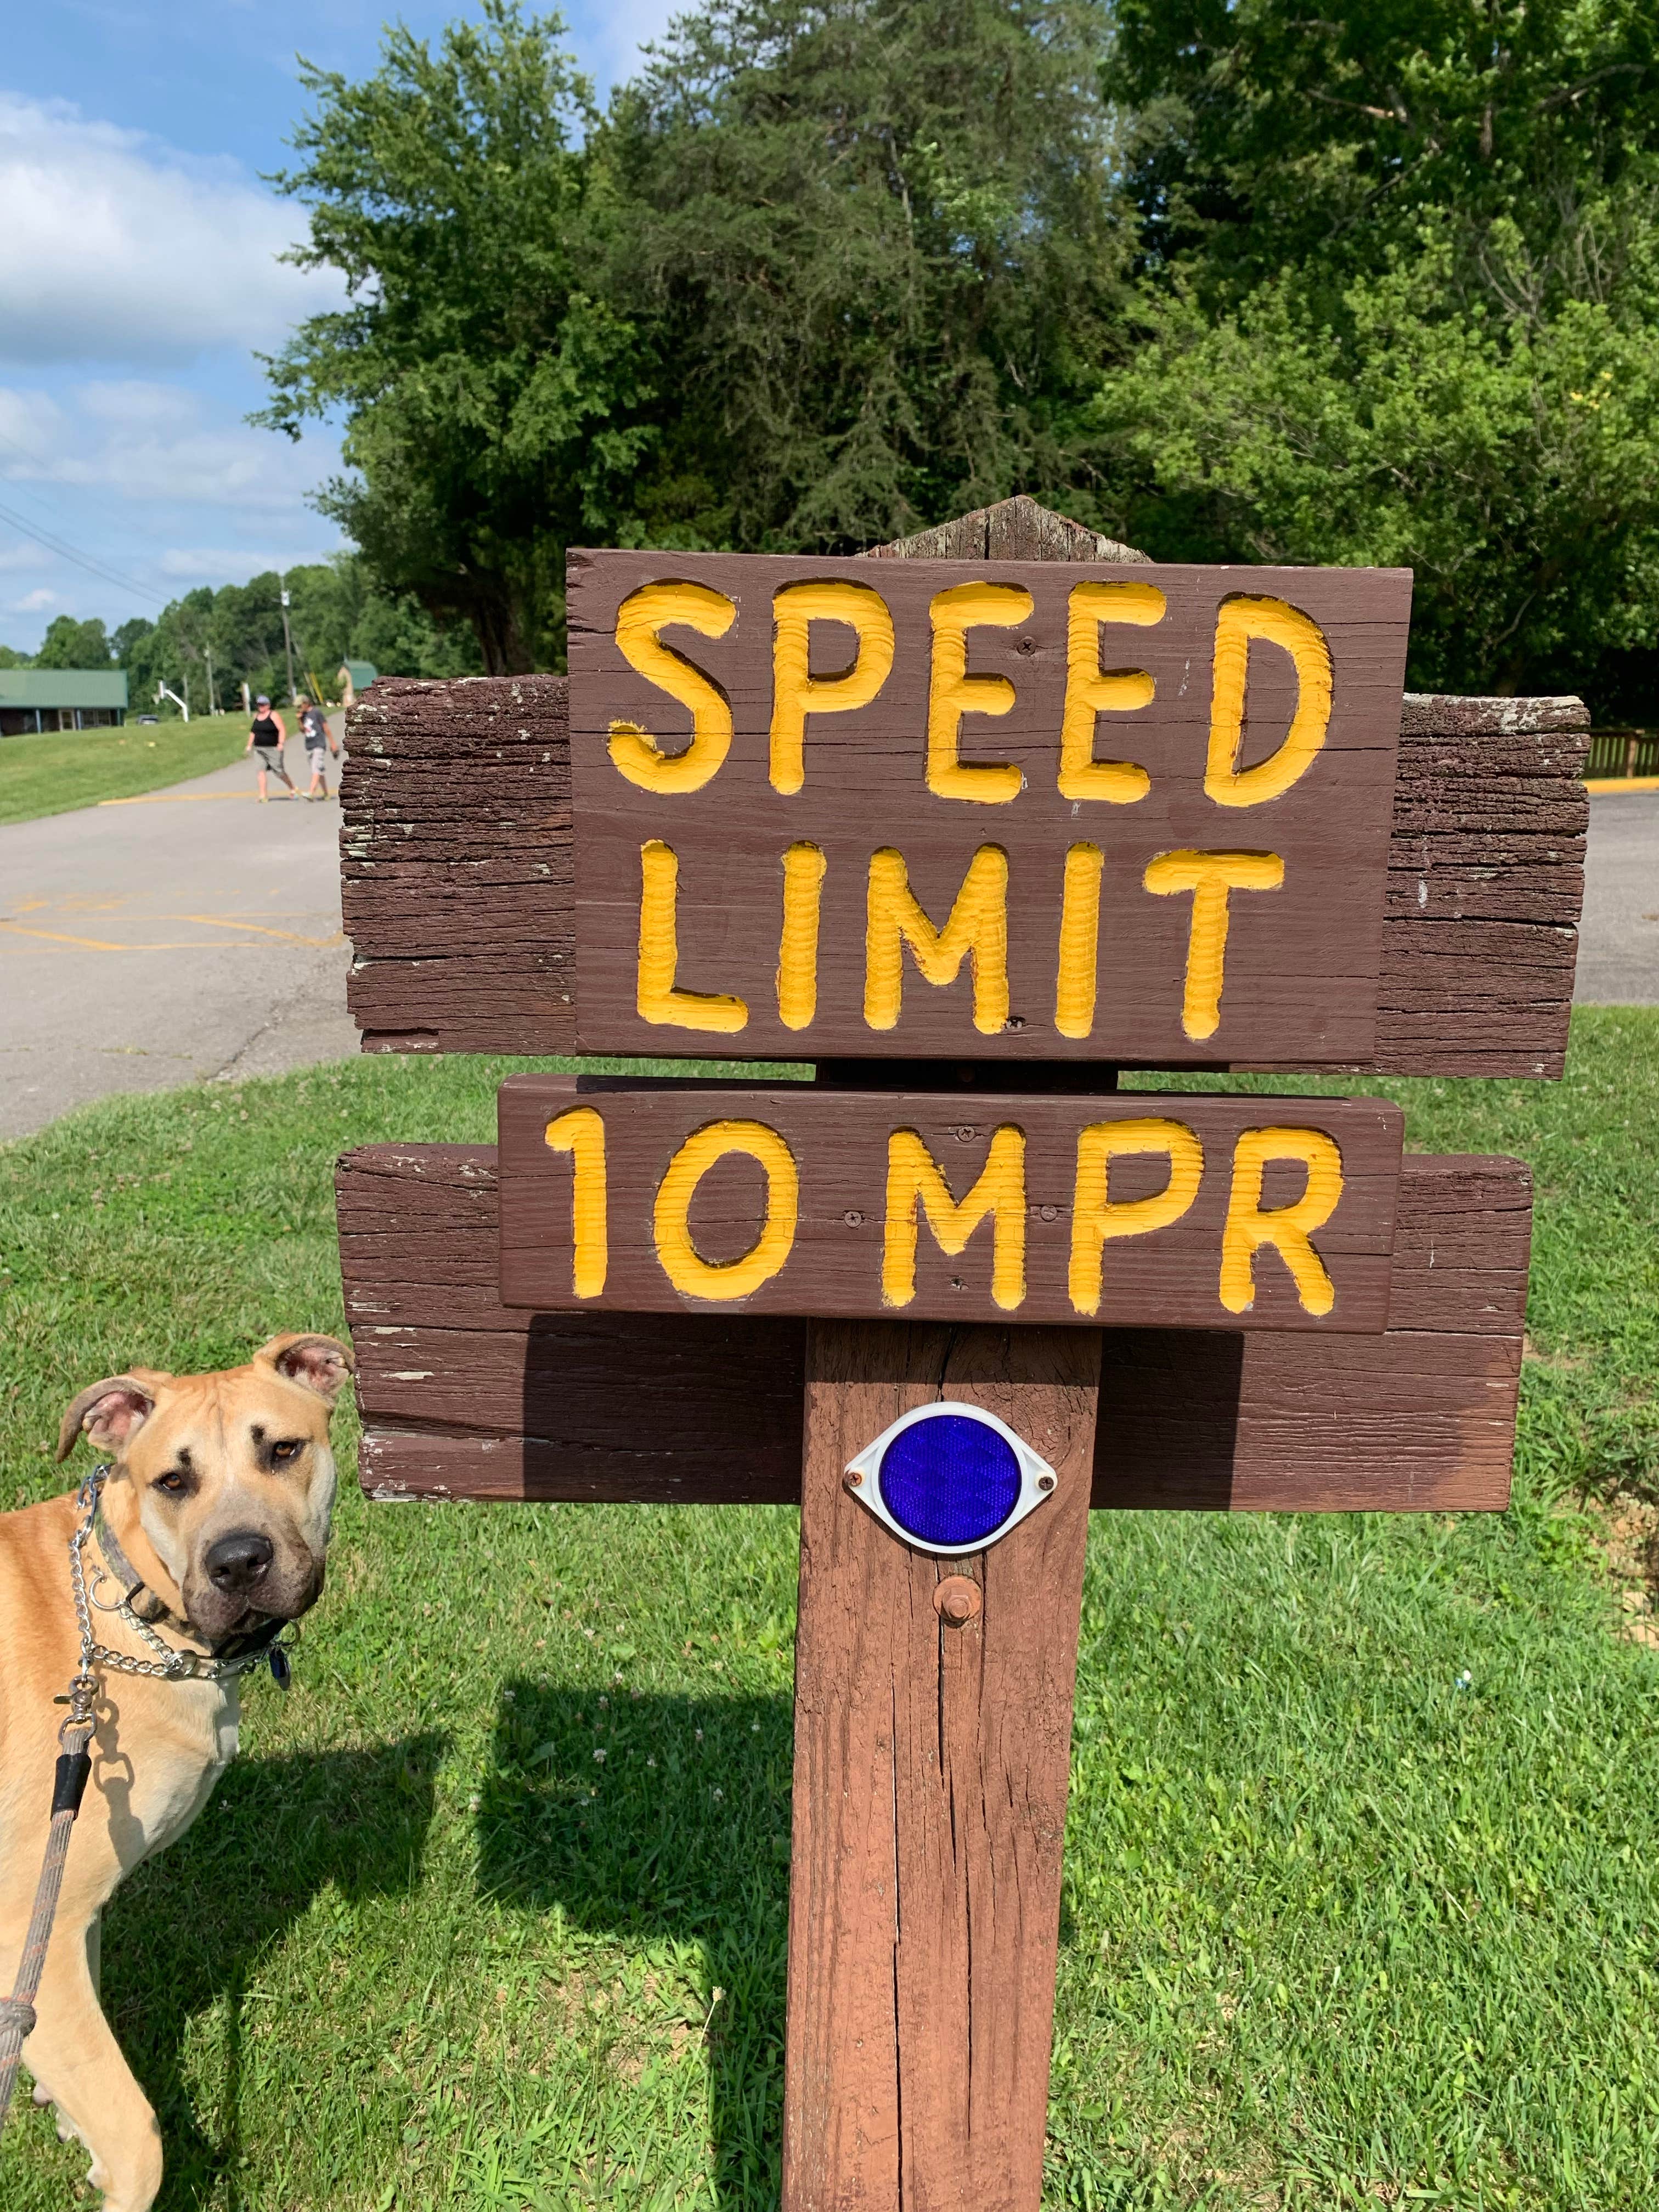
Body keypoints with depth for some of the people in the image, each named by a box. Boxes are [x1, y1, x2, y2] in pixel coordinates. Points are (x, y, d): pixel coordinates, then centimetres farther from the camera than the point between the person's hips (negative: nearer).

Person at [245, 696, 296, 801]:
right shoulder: (256, 716, 13)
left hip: (273, 749, -5)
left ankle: (293, 790, 22)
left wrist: (281, 743, -27)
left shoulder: (274, 716, -7)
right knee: (261, 771, -7)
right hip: (259, 749, 5)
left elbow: (282, 730, -15)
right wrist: (249, 745, 20)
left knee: (280, 772, 1)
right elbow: (253, 732, 23)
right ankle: (263, 795, -10)